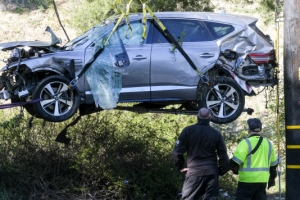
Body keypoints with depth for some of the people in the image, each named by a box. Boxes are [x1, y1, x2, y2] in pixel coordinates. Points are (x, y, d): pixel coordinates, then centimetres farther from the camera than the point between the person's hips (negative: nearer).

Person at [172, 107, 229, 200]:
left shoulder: (188, 130, -2)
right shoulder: (216, 134, 2)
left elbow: (177, 152, -4)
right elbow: (223, 156, 2)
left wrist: (180, 167, 10)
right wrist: (221, 171, 16)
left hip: (194, 172, -2)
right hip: (211, 173, 2)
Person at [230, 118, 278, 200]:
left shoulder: (246, 143, -11)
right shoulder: (268, 143, 11)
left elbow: (235, 161, -15)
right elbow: (273, 164, 19)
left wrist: (235, 169, 6)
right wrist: (272, 179, 29)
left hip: (248, 180, -6)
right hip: (262, 180, 6)